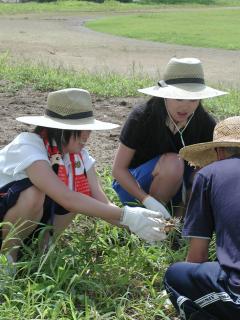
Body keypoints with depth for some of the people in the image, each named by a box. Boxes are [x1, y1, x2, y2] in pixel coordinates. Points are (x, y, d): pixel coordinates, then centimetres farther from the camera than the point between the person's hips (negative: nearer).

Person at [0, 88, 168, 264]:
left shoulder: (79, 154, -9)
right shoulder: (28, 148, -30)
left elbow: (102, 203, -16)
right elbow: (66, 198, -42)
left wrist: (137, 223, -35)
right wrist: (126, 216, -44)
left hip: (31, 222, 6)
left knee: (80, 197, -16)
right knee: (35, 194, -34)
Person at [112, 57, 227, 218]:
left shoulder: (205, 123, -13)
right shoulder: (142, 117, -21)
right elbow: (119, 169, -18)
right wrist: (148, 200, -32)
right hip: (133, 186, -4)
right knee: (172, 163, -34)